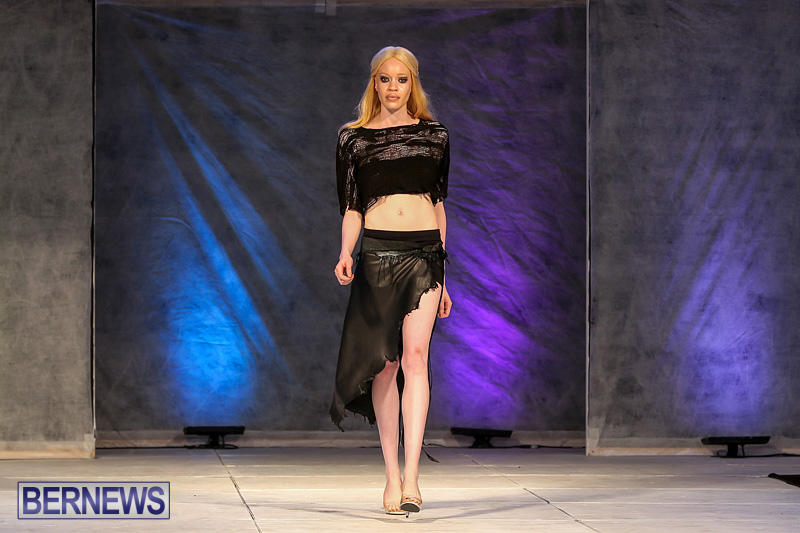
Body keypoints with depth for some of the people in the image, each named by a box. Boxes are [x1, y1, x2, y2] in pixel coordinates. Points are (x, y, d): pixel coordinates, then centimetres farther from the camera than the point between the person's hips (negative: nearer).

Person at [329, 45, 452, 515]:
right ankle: (393, 474, 9)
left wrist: (442, 278, 15)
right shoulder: (354, 138, 8)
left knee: (415, 356, -14)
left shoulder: (435, 135, 12)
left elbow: (439, 204, 15)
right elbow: (351, 207, 4)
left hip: (425, 251, 0)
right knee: (385, 364, 0)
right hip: (377, 251, 0)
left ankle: (411, 478, -19)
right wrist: (346, 255, -15)